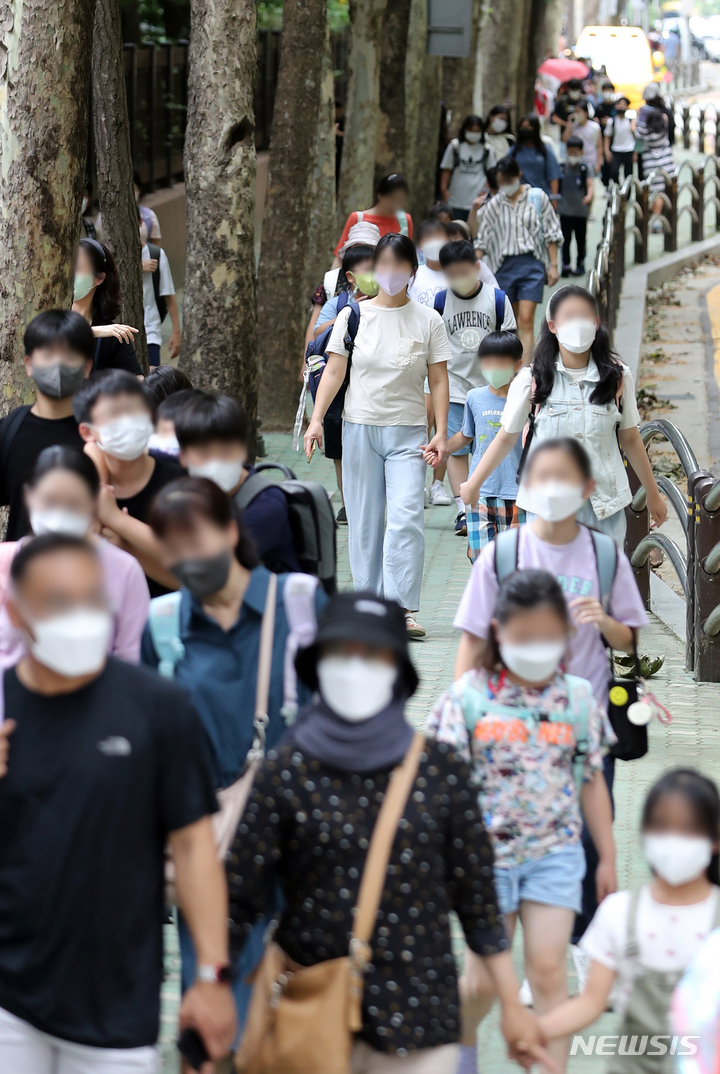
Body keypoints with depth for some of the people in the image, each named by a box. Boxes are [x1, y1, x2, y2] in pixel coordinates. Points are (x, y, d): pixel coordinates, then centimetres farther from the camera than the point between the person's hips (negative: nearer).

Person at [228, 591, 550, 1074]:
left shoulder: (441, 770, 1)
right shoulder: (286, 772, -2)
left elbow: (477, 898, 6)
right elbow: (240, 897, 1)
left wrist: (513, 1004, 7)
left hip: (419, 1018, 1)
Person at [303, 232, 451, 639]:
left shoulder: (428, 320, 3)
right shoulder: (353, 316, 4)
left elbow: (439, 381, 3)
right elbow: (335, 371, 2)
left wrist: (441, 434, -5)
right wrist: (317, 419, -10)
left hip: (408, 431, -1)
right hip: (360, 426, 1)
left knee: (406, 518, -13)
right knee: (365, 521, 5)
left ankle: (405, 609, -13)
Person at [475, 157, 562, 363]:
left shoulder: (538, 198, 1)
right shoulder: (494, 205, 7)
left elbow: (551, 234, 5)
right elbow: (483, 241, 11)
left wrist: (553, 265, 1)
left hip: (532, 263, -3)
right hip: (504, 265, 3)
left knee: (526, 321, -13)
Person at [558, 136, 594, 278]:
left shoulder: (586, 168, -2)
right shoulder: (562, 168, 2)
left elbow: (590, 184, -14)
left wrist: (589, 195, -33)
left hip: (581, 209, 0)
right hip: (565, 209, 0)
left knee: (581, 238, 9)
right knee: (566, 238, -7)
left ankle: (580, 264, 21)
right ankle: (566, 265, -7)